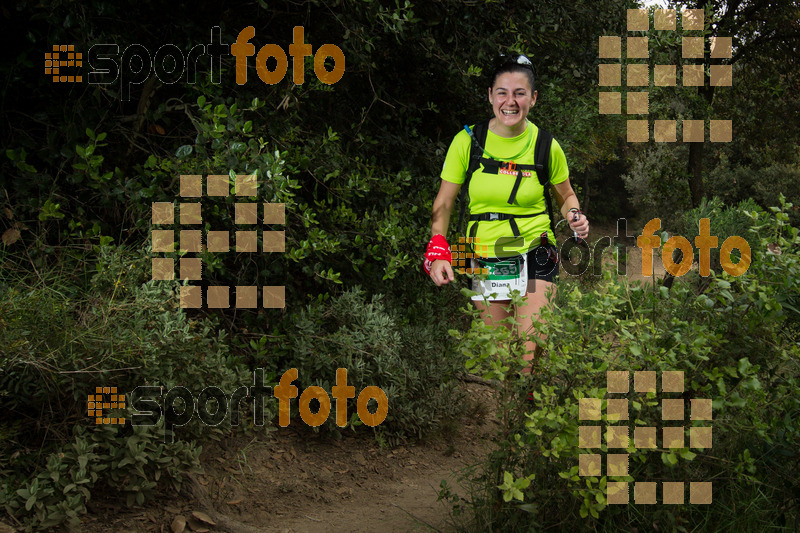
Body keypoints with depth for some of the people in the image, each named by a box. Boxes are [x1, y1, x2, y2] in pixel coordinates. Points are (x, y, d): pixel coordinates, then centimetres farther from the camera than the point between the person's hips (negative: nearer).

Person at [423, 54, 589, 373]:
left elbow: (566, 196, 15)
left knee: (530, 354, -12)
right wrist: (437, 250, -12)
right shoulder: (468, 141, -5)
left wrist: (574, 216, -8)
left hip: (535, 255, -1)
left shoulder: (547, 147, -3)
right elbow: (444, 203, 1)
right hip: (484, 256, 1)